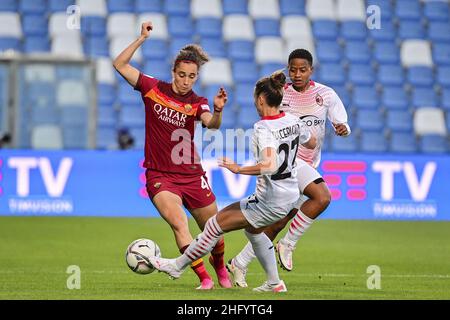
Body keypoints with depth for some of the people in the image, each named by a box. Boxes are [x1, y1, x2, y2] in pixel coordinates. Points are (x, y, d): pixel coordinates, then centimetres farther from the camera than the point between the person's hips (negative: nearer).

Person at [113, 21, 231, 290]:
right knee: (178, 223, -24)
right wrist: (142, 39, -13)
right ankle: (204, 278, -19)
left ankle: (220, 268, 40)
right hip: (160, 176, -1)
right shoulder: (153, 88, 0)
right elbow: (120, 65, -4)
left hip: (191, 175, 2)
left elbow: (212, 124, -22)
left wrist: (218, 110, -44)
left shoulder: (197, 103, -1)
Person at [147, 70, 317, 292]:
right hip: (291, 197, 9)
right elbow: (311, 143, 20)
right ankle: (274, 283, 37)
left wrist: (239, 169, -31)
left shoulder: (263, 129, -22)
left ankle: (177, 266, 14)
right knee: (252, 229, 34)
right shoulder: (293, 120, 1)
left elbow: (270, 165, -37)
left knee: (216, 224, 2)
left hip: (270, 202, -9)